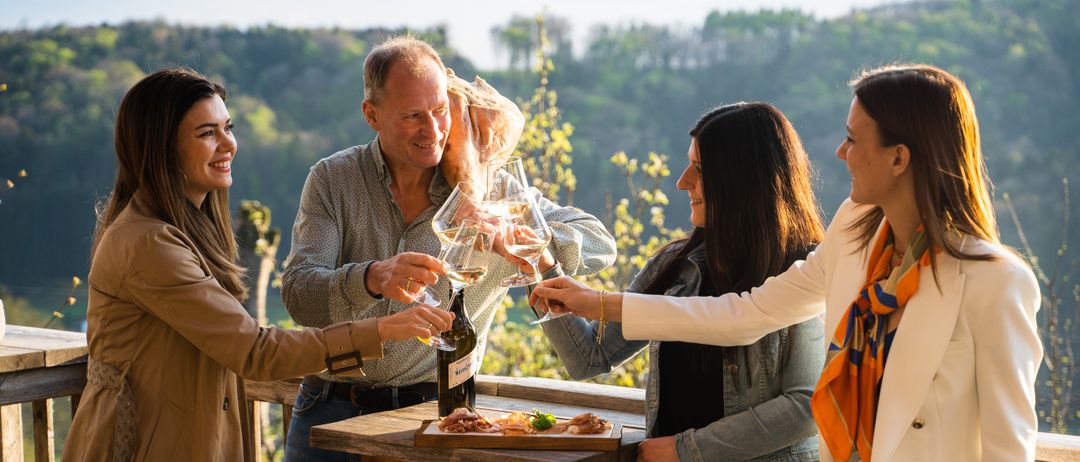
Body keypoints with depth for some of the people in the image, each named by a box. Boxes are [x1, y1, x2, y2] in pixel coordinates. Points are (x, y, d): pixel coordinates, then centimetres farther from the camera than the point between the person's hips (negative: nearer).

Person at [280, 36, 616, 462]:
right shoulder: (332, 180, 0)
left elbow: (599, 243, -4)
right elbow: (298, 295, -11)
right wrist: (373, 278, -32)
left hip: (433, 409, 0)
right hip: (333, 408, 0)